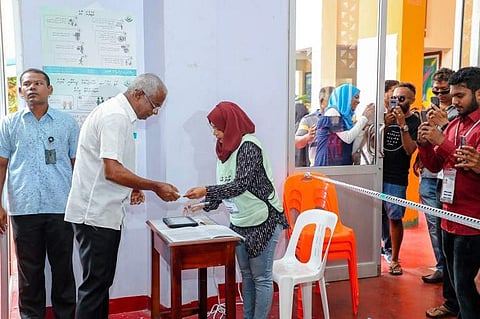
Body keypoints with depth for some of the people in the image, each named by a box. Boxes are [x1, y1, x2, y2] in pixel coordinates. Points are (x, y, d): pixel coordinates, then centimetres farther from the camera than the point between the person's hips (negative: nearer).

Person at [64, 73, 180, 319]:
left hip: (102, 213, 10)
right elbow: (112, 170, -25)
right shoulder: (116, 116, -18)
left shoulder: (117, 113, 15)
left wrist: (131, 188, 11)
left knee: (102, 280, 16)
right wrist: (155, 187, -18)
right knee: (96, 283, -3)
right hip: (96, 215, -10)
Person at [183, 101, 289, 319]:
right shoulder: (226, 149, 8)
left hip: (263, 221, -8)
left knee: (261, 277, 1)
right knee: (247, 276, 15)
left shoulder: (249, 147, -16)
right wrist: (204, 206, 2)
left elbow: (240, 185, -24)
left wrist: (206, 191, -25)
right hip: (240, 223, 8)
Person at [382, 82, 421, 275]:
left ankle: (394, 260, 11)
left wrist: (402, 125, -20)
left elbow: (410, 149, -12)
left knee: (394, 218, 0)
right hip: (378, 173, 3)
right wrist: (386, 125, -10)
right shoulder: (388, 117, 12)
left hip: (397, 179, -3)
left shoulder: (415, 123, 0)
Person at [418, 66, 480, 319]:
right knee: (456, 281, 17)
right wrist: (425, 144, -4)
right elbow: (435, 166, 14)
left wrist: (443, 142, -21)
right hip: (450, 217, 8)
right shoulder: (454, 125, 12)